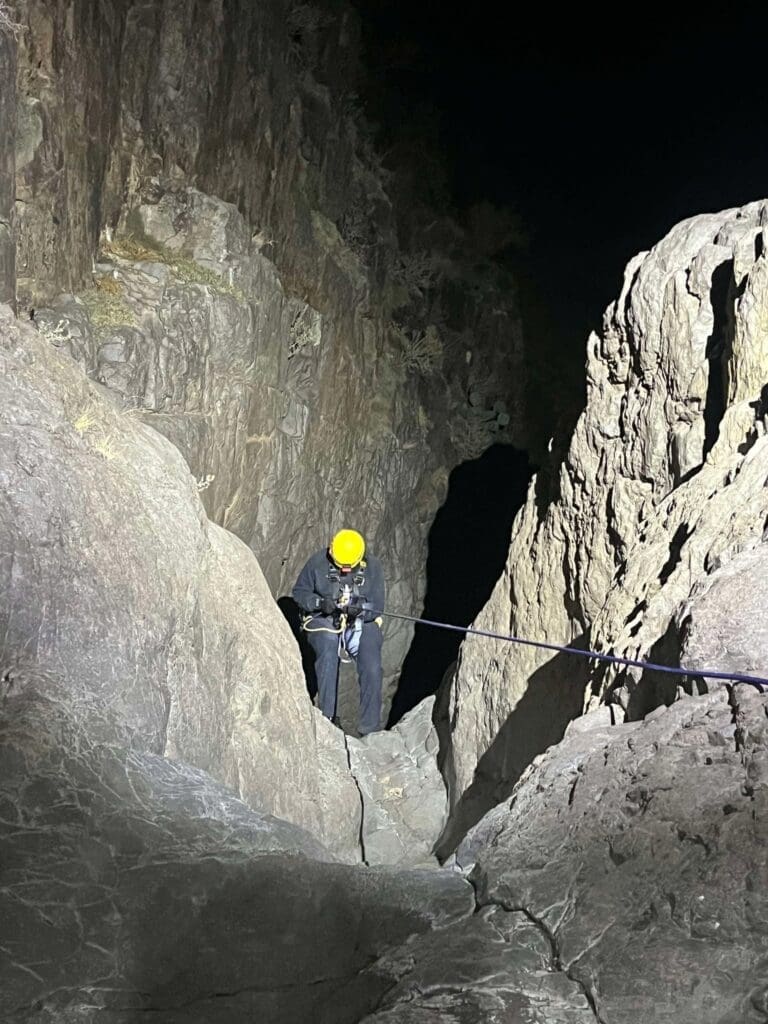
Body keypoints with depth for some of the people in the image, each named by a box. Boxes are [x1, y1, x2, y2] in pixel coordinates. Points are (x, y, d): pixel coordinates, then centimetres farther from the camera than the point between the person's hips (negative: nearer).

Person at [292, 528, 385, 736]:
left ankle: (369, 730, -12)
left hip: (361, 622, 1)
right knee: (328, 656, -33)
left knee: (372, 667, -22)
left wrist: (360, 608, -29)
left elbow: (377, 607, -5)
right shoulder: (318, 563, -8)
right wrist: (320, 603, -19)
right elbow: (299, 592, 1)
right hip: (323, 620, -1)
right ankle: (326, 718, -22)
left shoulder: (373, 567, -6)